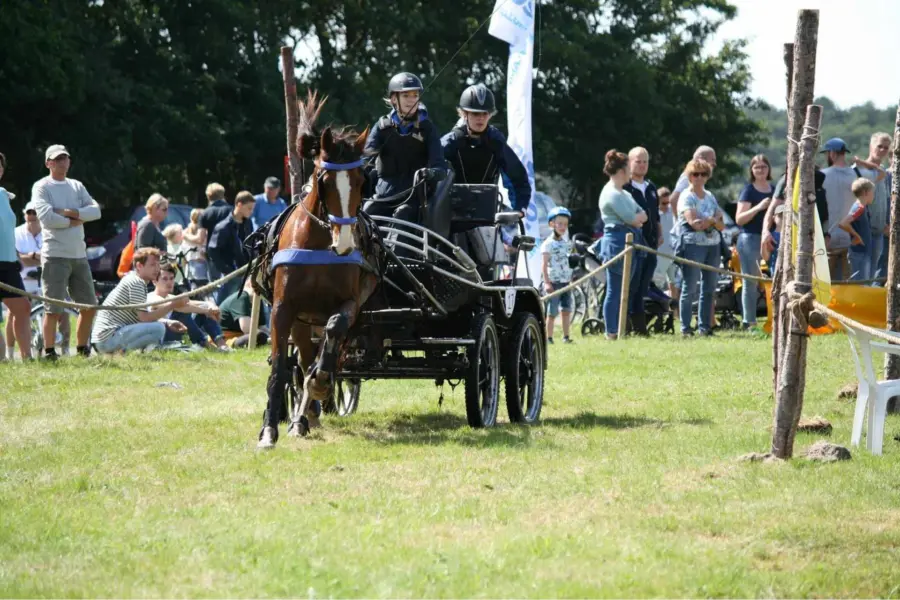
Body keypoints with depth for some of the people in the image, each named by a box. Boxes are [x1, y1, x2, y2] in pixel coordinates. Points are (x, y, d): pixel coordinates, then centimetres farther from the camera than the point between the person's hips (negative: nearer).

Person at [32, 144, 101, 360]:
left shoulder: (76, 186, 15)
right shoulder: (42, 187, -2)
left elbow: (95, 210, 1)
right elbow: (46, 218, -17)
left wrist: (69, 212, -11)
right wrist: (74, 221, -7)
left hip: (79, 255, 6)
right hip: (55, 256, -6)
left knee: (89, 306, 10)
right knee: (54, 309, -9)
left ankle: (82, 350, 23)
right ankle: (49, 353, -3)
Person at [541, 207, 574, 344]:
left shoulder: (566, 243, 13)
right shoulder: (548, 244, -8)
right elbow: (544, 265, -11)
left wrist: (572, 281, 18)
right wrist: (547, 282, -18)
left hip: (566, 282, 6)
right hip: (554, 283, -6)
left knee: (566, 311, 5)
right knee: (552, 312, -3)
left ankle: (566, 336, 9)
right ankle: (549, 337, 1)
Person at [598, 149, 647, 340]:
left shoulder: (622, 193, 20)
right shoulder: (612, 194, -12)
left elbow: (643, 216, 13)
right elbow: (632, 219, -17)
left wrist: (635, 219, -6)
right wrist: (637, 218, 4)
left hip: (628, 243, 10)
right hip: (617, 242, -10)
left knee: (623, 289, 10)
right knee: (614, 290, -7)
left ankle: (618, 330, 13)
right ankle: (611, 332, -6)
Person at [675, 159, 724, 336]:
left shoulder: (710, 197, 17)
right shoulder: (687, 197, -3)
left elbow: (721, 225, 12)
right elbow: (694, 223, -15)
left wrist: (709, 221, -9)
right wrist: (713, 221, -2)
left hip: (713, 245, 6)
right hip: (693, 245, -6)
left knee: (709, 288, 6)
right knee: (690, 288, -6)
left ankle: (705, 326, 11)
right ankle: (685, 327, -3)